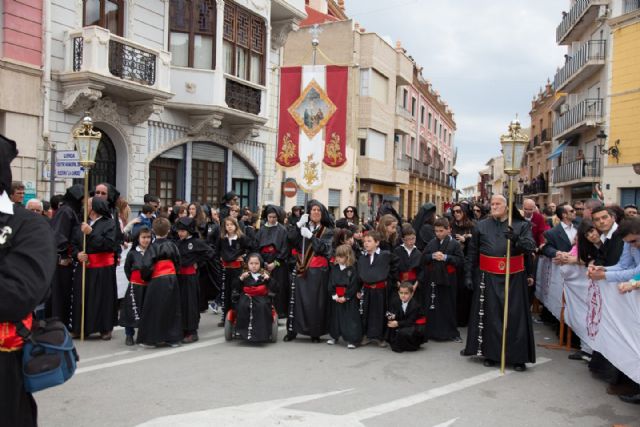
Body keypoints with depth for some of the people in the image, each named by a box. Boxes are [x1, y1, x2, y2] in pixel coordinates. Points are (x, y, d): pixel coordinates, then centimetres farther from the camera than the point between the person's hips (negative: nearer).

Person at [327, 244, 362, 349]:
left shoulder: (352, 269, -9)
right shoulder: (334, 268, 4)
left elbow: (354, 285, -12)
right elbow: (331, 283, 2)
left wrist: (346, 297, -14)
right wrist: (334, 295, -7)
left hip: (349, 298, -5)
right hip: (336, 298, 5)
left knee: (350, 318, -4)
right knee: (335, 316, 14)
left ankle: (352, 340, 1)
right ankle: (334, 336, 30)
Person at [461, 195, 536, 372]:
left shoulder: (521, 225, 3)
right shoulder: (481, 226, 6)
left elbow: (531, 246, -10)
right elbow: (472, 253, 9)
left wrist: (517, 239, -29)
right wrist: (468, 275, 5)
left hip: (514, 278, -1)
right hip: (488, 277, 1)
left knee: (515, 315, 2)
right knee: (490, 315, 5)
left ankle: (518, 356, 12)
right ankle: (490, 353, 17)